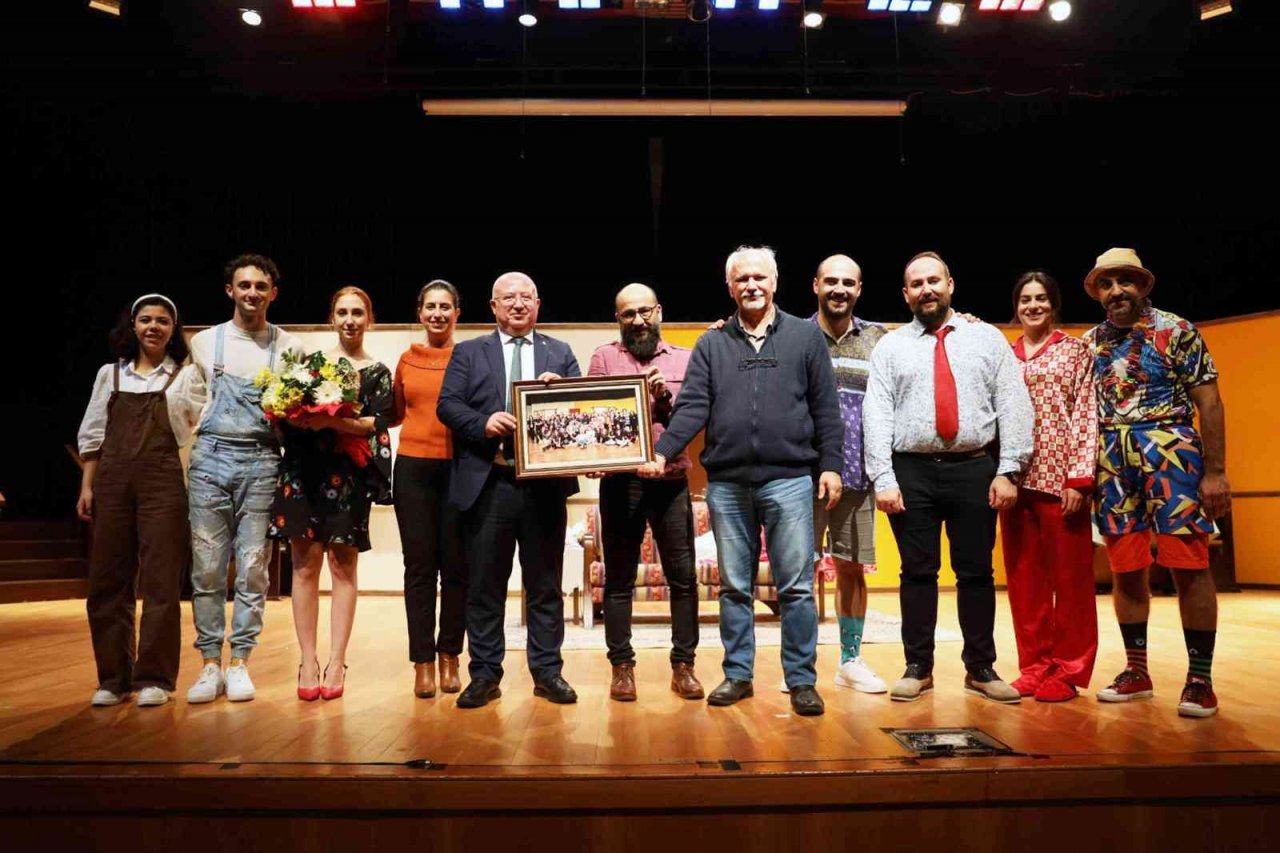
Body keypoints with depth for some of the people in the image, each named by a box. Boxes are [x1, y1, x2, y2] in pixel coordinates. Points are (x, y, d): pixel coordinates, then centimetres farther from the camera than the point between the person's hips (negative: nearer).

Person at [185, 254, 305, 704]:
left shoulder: (290, 346, 7)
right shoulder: (204, 342, 11)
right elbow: (193, 401, 17)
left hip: (261, 462, -1)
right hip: (211, 456, 1)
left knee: (253, 566, 0)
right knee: (207, 565, 0)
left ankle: (239, 663, 10)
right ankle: (209, 663, 9)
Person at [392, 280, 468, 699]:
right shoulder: (407, 359, 10)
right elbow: (396, 415, 18)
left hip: (459, 468, -2)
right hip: (414, 468, 2)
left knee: (456, 566, 3)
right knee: (420, 567, 3)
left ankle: (450, 657, 17)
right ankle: (423, 662, 11)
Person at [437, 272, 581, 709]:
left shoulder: (560, 353, 14)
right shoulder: (468, 352, 11)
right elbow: (447, 405, 1)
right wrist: (483, 423, -17)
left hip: (545, 485, 1)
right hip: (487, 484, -1)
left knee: (545, 583, 7)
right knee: (484, 585, 6)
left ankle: (547, 672, 18)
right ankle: (484, 675, 16)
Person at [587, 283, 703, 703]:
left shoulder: (683, 359, 11)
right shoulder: (604, 357, 8)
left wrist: (666, 399, -15)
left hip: (671, 479, 1)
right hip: (619, 480, -1)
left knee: (683, 576, 2)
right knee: (619, 578, 5)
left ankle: (683, 666, 12)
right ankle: (622, 666, 15)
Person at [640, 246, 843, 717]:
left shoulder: (805, 336, 7)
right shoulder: (711, 345, 10)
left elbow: (825, 409, 5)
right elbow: (692, 408, 2)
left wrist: (829, 465, -1)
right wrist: (661, 453, -11)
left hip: (789, 480, -2)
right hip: (726, 484, 2)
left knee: (796, 587, 1)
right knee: (734, 587, 10)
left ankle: (801, 680, 13)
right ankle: (737, 675, 22)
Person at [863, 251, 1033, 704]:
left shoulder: (988, 339, 9)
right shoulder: (889, 346, 7)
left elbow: (1014, 406, 3)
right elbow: (876, 414, 0)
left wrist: (1008, 471, -5)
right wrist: (883, 478, -8)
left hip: (974, 469, 1)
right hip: (911, 471, 0)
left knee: (976, 572, 7)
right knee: (918, 573, 6)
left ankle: (981, 669, 20)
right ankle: (918, 668, 17)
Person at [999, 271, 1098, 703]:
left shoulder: (1076, 350, 5)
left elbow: (1085, 416, -2)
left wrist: (1080, 478, -10)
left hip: (1060, 476, -3)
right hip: (1015, 475, 4)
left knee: (1069, 575, 2)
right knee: (1024, 578, 7)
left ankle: (1068, 669, 12)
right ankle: (1034, 666, 16)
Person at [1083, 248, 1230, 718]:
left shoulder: (1177, 331, 1)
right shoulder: (1089, 343, 12)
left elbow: (1209, 403, -2)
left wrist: (1216, 471, -8)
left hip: (1171, 454, -4)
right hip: (1111, 464, 4)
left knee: (1189, 566, -3)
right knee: (1126, 569, 8)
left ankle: (1200, 679, 7)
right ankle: (1136, 672, 19)